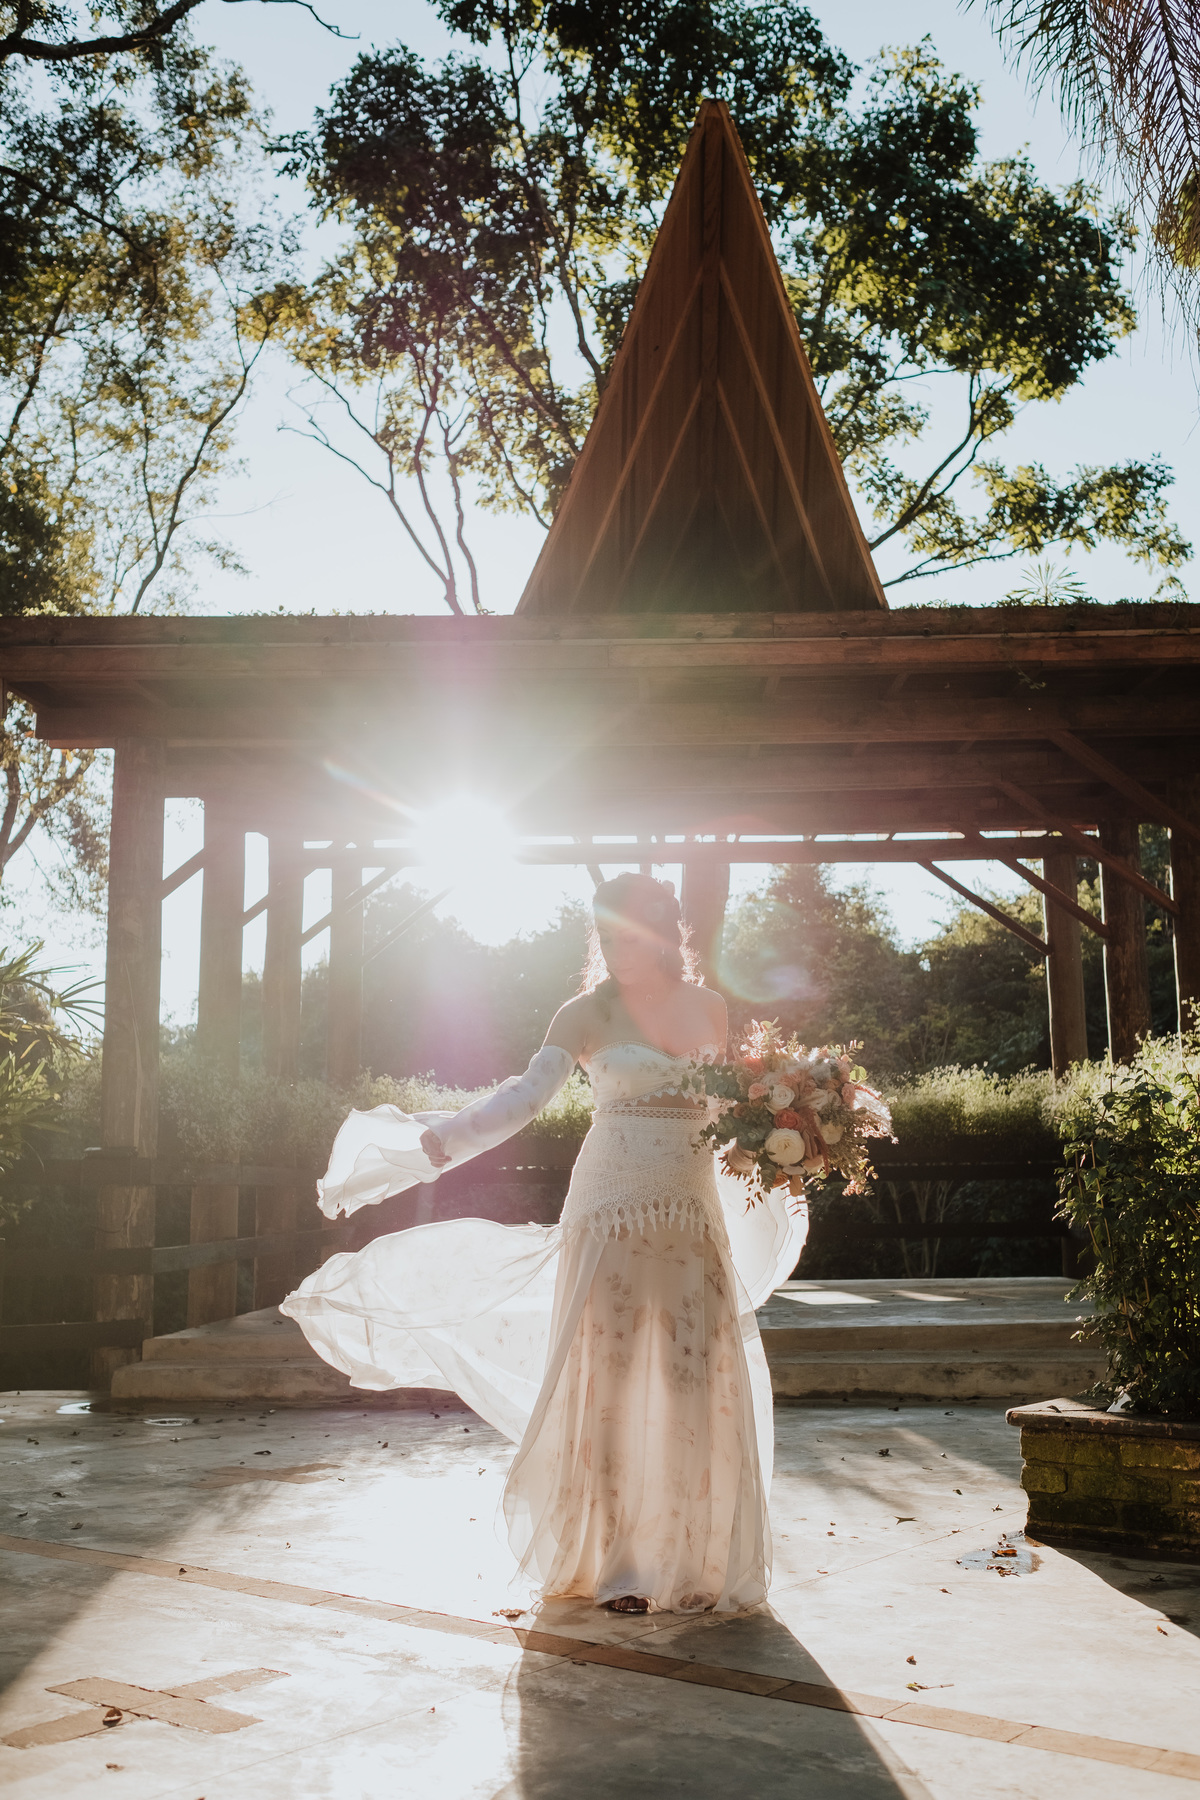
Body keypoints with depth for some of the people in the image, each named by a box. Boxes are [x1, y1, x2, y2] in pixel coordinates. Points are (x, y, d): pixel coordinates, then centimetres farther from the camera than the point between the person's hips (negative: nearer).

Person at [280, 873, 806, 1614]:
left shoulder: (711, 1006, 11)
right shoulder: (593, 1012, -2)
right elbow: (529, 1093, -14)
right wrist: (439, 1136, -28)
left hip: (698, 1215, 4)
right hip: (615, 1211, -4)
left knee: (700, 1384, 2)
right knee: (610, 1378, -1)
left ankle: (695, 1560, 16)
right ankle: (612, 1561, 11)